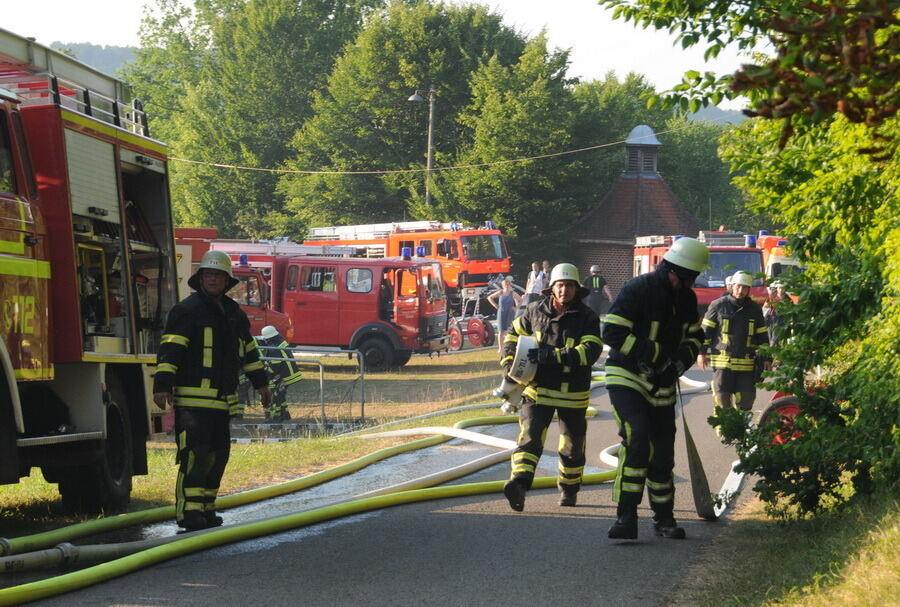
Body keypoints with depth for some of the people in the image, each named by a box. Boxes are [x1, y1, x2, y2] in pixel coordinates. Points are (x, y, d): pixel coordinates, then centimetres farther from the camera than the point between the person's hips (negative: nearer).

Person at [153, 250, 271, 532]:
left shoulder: (234, 314, 18)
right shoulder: (187, 310, -6)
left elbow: (248, 349, 30)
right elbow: (170, 348, -13)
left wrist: (261, 383, 31)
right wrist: (163, 385, -21)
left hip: (222, 400, 8)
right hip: (192, 400, -8)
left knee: (218, 454, 9)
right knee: (194, 454, -15)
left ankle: (206, 509, 18)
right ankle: (189, 511, -16)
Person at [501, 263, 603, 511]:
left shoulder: (587, 318, -7)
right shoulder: (535, 311, 3)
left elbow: (590, 351, -21)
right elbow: (513, 335, 19)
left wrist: (553, 355, -29)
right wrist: (509, 364, 5)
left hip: (572, 394, 0)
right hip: (538, 389, 0)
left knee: (572, 445, 14)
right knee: (530, 436, -18)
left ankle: (569, 489, 34)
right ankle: (519, 484, -34)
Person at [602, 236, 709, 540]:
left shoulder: (686, 298, 5)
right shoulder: (638, 290, -17)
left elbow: (694, 337, 16)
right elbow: (612, 332, -22)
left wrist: (680, 362, -6)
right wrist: (653, 352, -24)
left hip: (661, 385, 7)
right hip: (626, 378, -7)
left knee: (662, 452, 11)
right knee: (637, 441, -23)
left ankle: (663, 517, 25)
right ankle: (626, 516, -22)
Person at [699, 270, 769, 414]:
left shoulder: (755, 309, 10)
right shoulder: (718, 305, 2)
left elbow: (762, 336, 17)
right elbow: (705, 330, 5)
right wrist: (702, 352, 2)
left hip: (747, 364, 2)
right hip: (722, 362, -2)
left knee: (746, 399, 1)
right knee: (722, 398, -5)